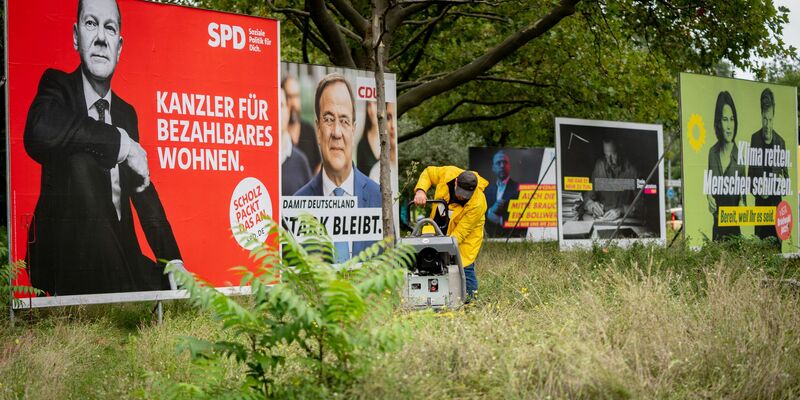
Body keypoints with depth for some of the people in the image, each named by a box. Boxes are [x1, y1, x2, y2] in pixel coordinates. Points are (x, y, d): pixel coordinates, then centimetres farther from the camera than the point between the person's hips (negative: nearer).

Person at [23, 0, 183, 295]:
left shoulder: (127, 113, 17)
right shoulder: (57, 86, 0)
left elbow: (145, 193, 16)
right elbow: (40, 131, -25)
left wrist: (174, 263, 4)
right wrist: (122, 142, -19)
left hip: (121, 254, 6)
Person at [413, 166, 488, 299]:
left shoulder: (477, 204, -36)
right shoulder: (448, 173, -25)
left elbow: (461, 232, -31)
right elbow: (428, 173, -4)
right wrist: (420, 190, -21)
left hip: (468, 233, -5)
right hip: (442, 228, 5)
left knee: (464, 267, -12)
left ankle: (469, 297, 0)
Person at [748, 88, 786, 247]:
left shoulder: (780, 142, 5)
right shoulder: (754, 139, 3)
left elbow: (786, 174, 10)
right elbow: (750, 173, 4)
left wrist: (783, 180, -12)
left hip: (776, 201, 1)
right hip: (760, 202, -1)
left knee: (776, 245, 2)